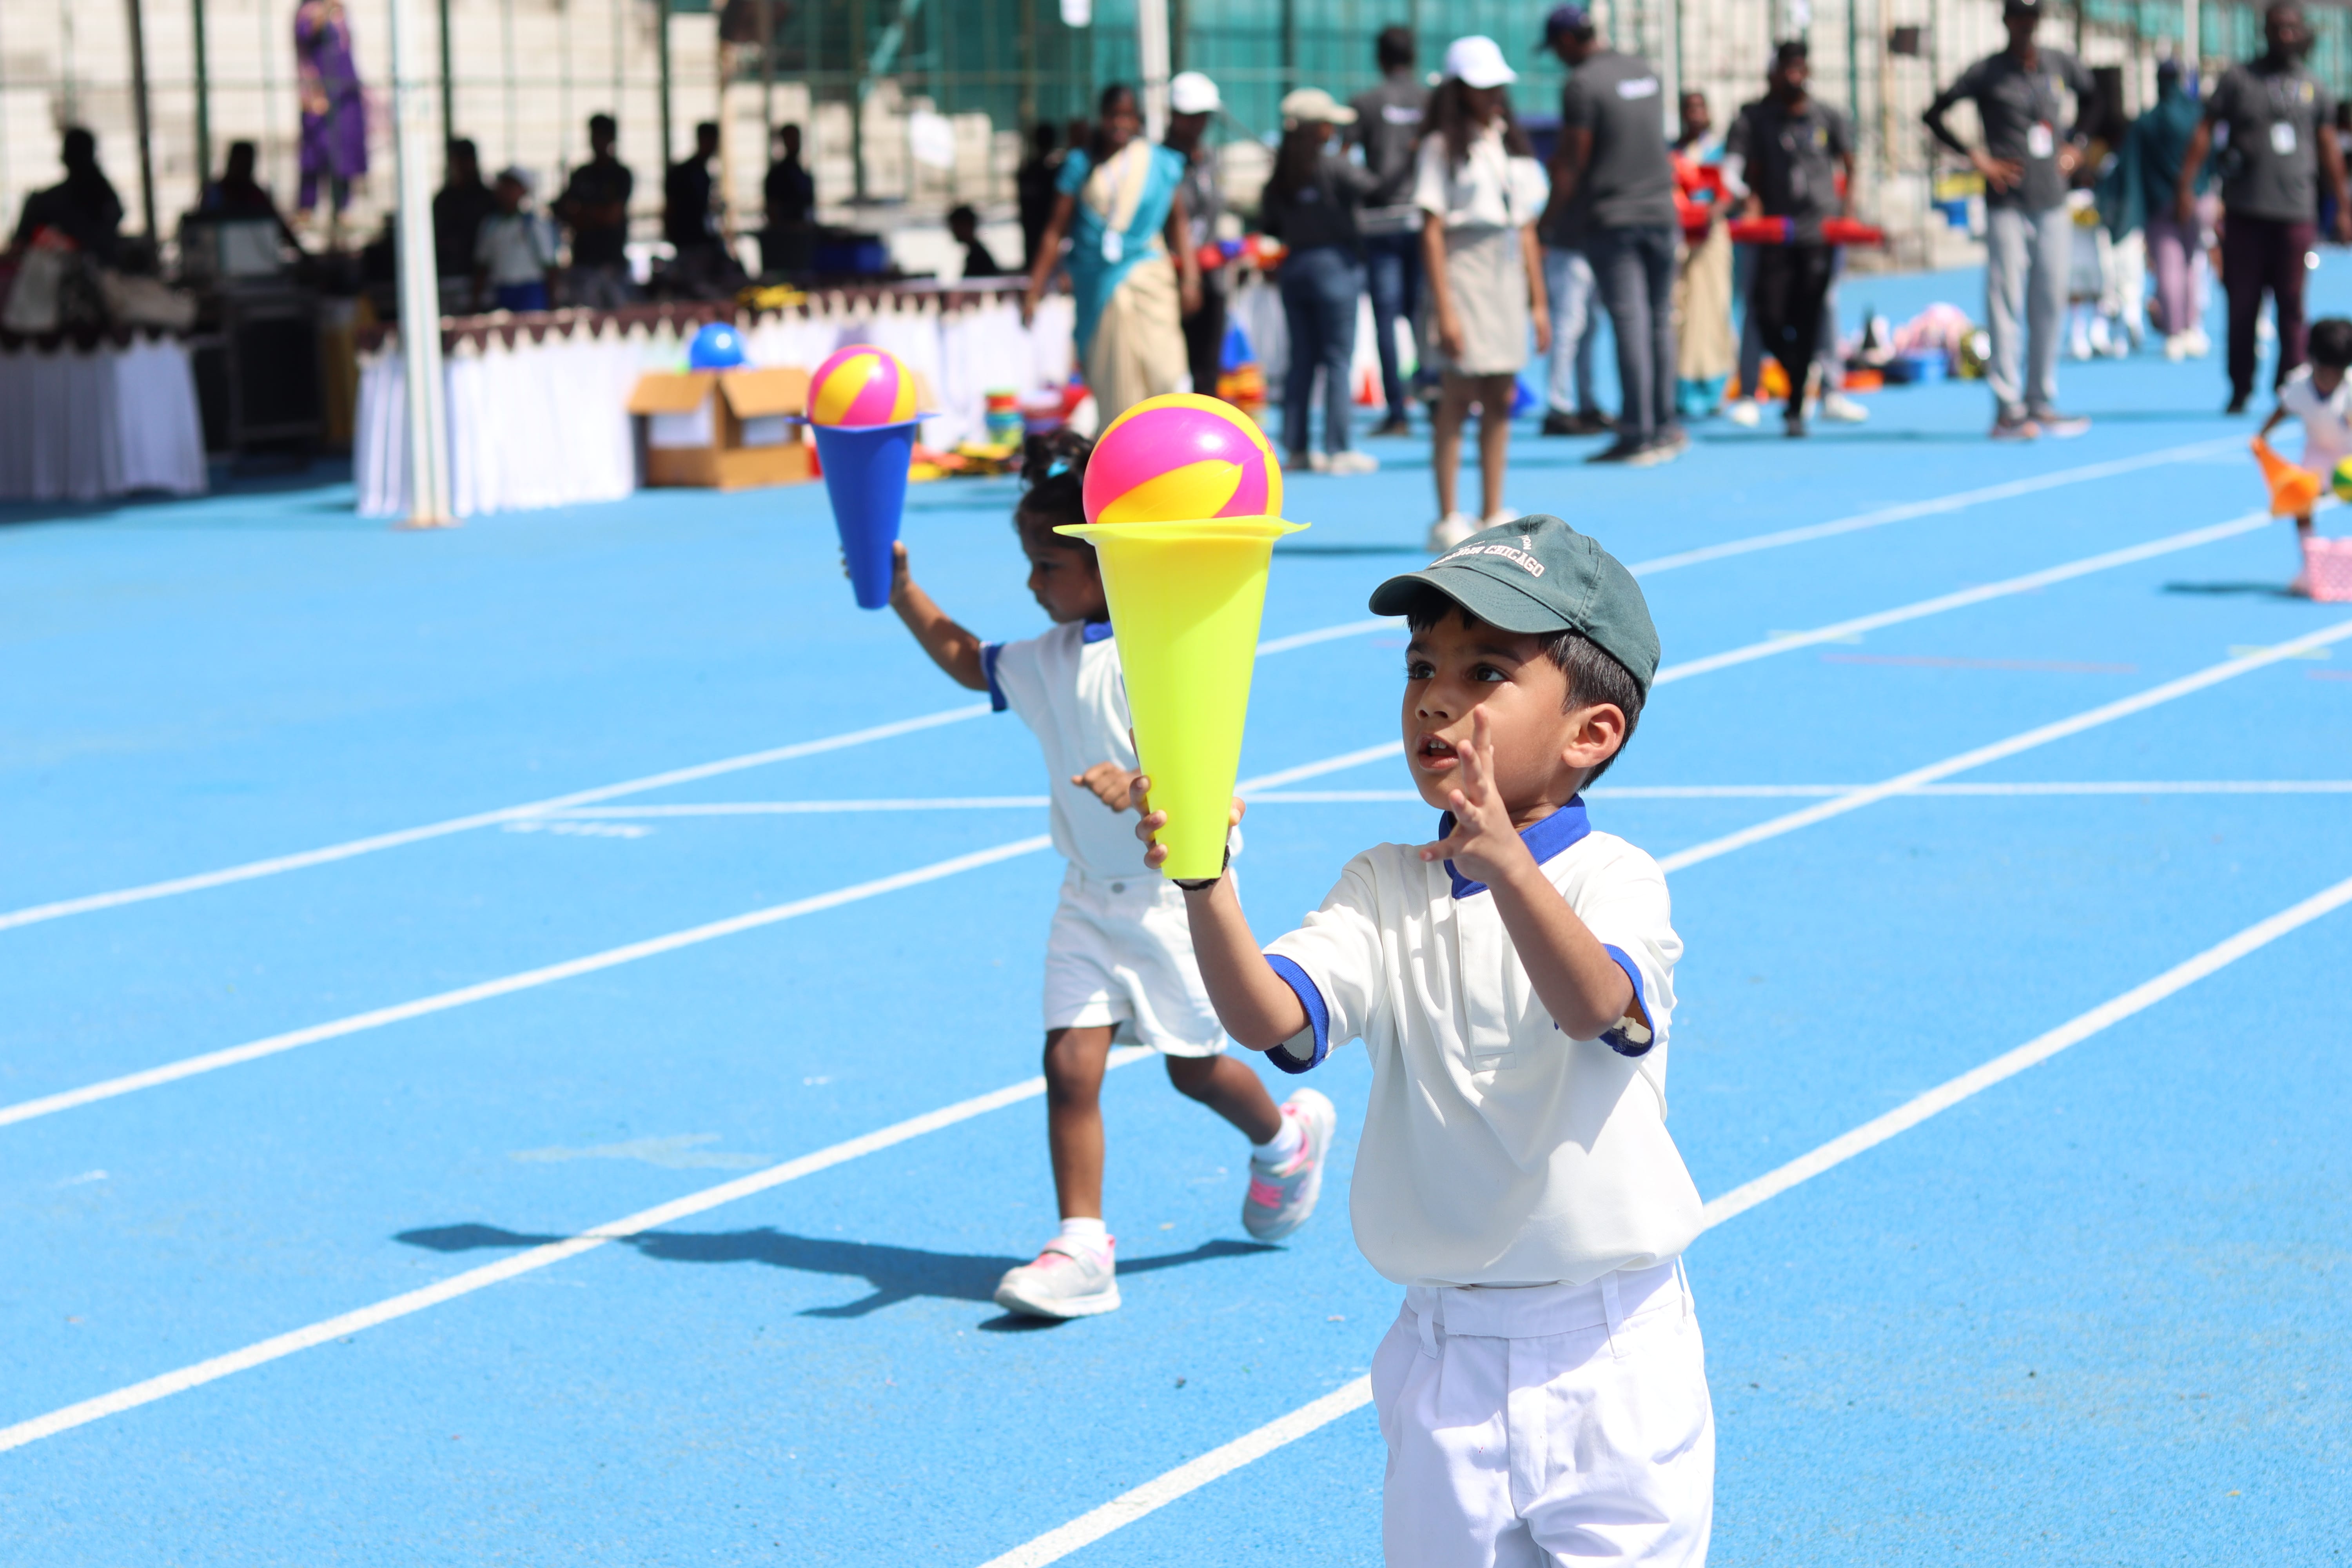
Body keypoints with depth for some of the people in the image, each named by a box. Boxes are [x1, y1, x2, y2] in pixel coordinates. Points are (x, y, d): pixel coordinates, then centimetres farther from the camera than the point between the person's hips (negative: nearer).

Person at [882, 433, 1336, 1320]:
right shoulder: (1048, 661, 5)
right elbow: (968, 662, 24)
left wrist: (1139, 786, -47)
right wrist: (903, 593, 16)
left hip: (1174, 890, -6)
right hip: (1091, 897, 6)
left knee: (1195, 1065, 10)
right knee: (1070, 1061, -6)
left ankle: (1286, 1140, 41)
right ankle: (1081, 1247, -4)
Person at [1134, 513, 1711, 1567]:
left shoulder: (1614, 879, -10)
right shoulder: (1385, 890, 0)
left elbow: (1596, 1004, -32)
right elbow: (1269, 1018, -16)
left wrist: (1507, 865, -49)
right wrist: (1204, 885, -35)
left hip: (1607, 1361, -3)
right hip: (1445, 1355, 3)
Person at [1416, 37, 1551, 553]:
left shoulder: (1513, 144, 15)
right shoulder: (1443, 146, -3)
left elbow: (1526, 228, 16)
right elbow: (1432, 231, -9)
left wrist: (1538, 302, 11)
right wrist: (1444, 308, -16)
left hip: (1509, 274, 6)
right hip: (1463, 272, -6)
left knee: (1501, 399, 5)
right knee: (1457, 399, -5)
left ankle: (1493, 516, 10)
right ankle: (1448, 521, -2)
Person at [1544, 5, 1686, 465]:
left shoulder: (1582, 85, -10)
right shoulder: (1646, 72, 11)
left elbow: (1571, 161, -11)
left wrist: (1553, 217, -3)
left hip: (1610, 219, -6)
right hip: (1659, 211, 6)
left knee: (1629, 323, -7)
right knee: (1659, 321, 10)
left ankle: (1638, 436, -7)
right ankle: (1665, 425, 13)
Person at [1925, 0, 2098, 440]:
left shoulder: (2060, 64, 10)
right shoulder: (1986, 73, -4)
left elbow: (2090, 98, 29)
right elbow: (1934, 114, -3)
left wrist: (2074, 147, 17)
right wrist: (1976, 157, -9)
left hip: (2052, 203, 5)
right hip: (2008, 202, -5)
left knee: (2049, 304, 7)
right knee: (2006, 301, -7)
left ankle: (2041, 404, 15)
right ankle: (2008, 408, -7)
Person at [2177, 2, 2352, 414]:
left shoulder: (2313, 89, 13)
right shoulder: (2238, 79, 7)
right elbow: (2205, 132, 4)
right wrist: (2185, 186, -6)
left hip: (2296, 212, 1)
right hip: (2244, 210, -1)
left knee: (2291, 305, -1)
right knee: (2242, 305, 2)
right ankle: (2240, 390, 11)